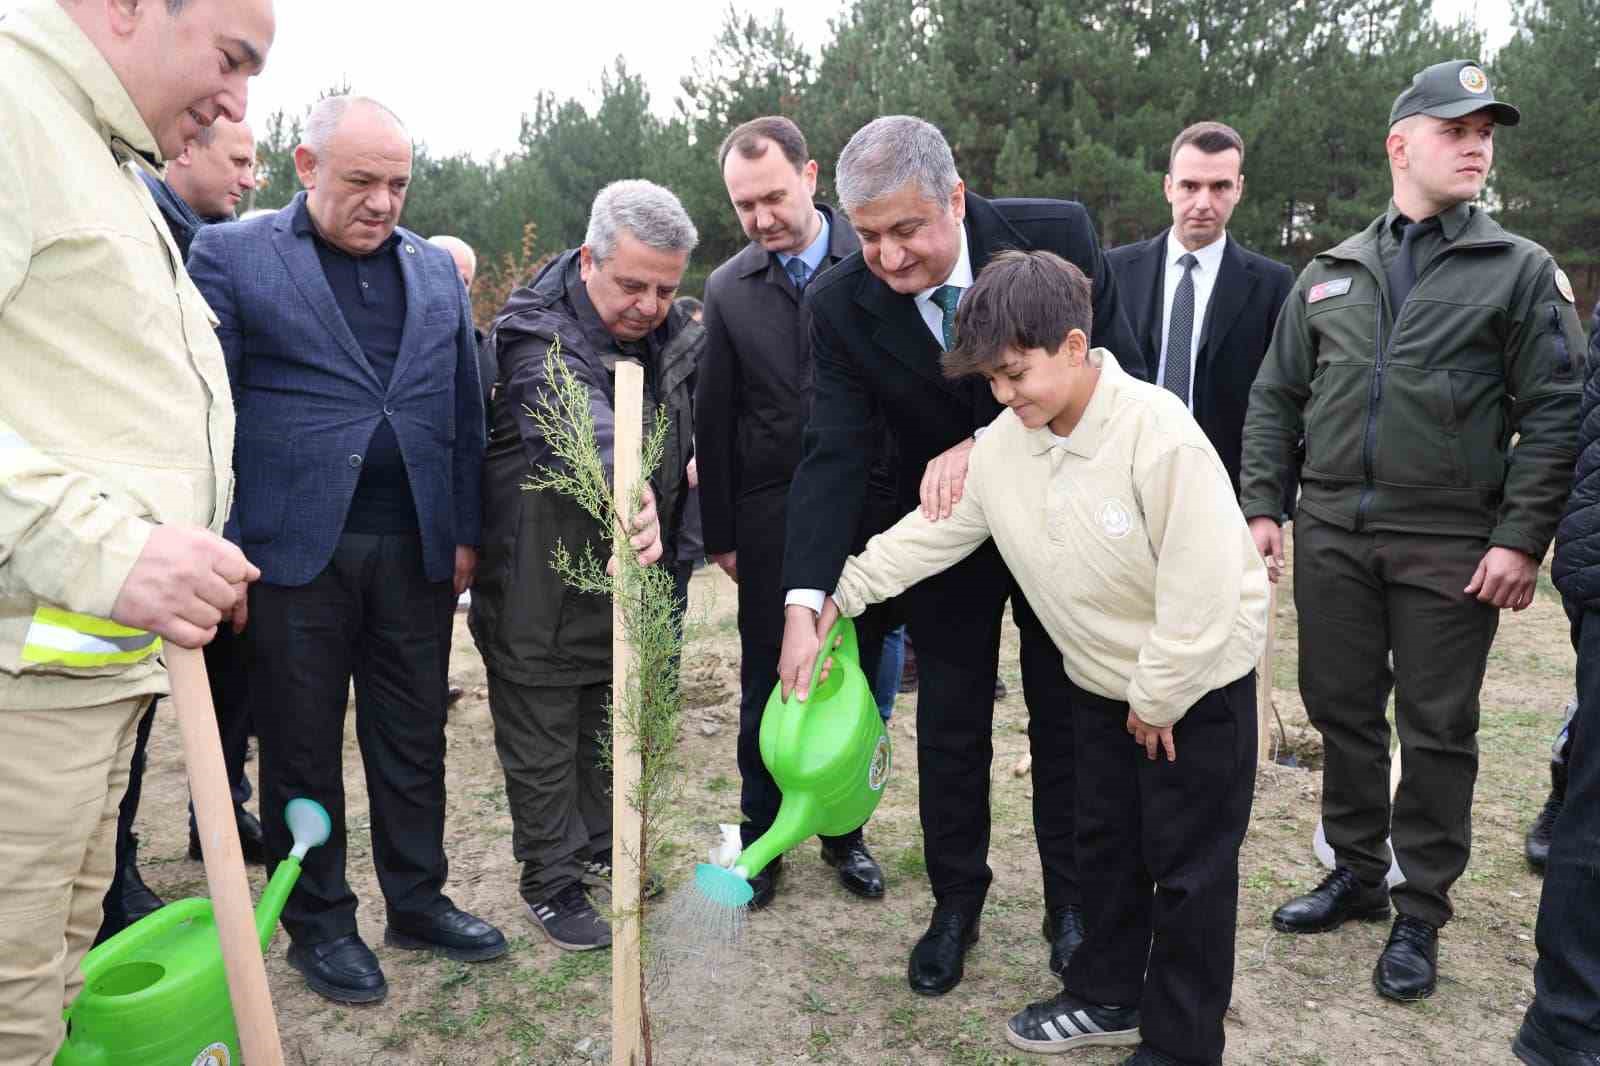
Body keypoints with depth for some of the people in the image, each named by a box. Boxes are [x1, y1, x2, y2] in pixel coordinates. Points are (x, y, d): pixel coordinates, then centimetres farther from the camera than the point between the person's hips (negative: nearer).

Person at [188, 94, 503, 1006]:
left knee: (413, 740, 12)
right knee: (302, 748, 10)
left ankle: (418, 901, 28)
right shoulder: (231, 255, 0)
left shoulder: (436, 270, 12)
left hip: (416, 549, 3)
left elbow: (466, 410, 12)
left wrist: (465, 533, 7)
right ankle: (319, 923, 26)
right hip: (295, 548, -3)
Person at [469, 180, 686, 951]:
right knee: (542, 737, 8)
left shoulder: (666, 328, -1)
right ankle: (550, 882, 25)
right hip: (542, 589, -7)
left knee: (609, 723, 22)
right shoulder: (541, 339, -26)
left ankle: (601, 848, 42)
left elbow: (682, 421, 18)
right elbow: (583, 423, -48)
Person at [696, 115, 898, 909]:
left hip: (869, 511, -1)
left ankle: (844, 831, 30)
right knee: (766, 687, 10)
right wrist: (719, 532, 4)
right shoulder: (728, 288, 2)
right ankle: (760, 837, 27)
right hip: (772, 519, 1)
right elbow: (715, 420, 5)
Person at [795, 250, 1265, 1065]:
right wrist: (843, 594, -1)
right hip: (1102, 678, 7)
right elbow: (933, 528, 2)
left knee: (1188, 867, 5)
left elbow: (1201, 584, -27)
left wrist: (1158, 698, -18)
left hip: (1199, 678, -7)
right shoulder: (1003, 442, -8)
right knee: (1103, 842, 19)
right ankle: (1106, 996, 39)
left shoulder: (1158, 432, -28)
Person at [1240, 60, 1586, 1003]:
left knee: (1438, 733, 5)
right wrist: (1264, 505, 3)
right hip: (1332, 536, 3)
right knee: (1343, 713, 12)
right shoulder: (1329, 275, 11)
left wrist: (1521, 539, -11)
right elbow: (1276, 398, 11)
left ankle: (1420, 916, 22)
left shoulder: (1521, 270, 3)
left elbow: (1553, 414, -3)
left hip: (1450, 548, -2)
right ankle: (1357, 874, 31)